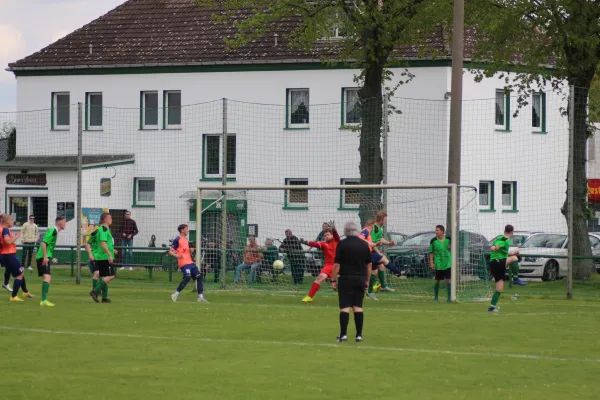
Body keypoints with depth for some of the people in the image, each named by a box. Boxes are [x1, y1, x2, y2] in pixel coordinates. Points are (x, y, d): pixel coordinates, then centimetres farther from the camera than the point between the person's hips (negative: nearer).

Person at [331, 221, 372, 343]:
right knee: (358, 306, 8)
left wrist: (333, 280, -3)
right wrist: (367, 280, 18)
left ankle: (343, 334, -8)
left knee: (345, 307, -3)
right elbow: (369, 264, 10)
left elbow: (336, 264, -9)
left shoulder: (342, 244, -7)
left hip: (346, 279, -3)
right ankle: (359, 335, 5)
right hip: (360, 279, 3)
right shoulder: (364, 244, 5)